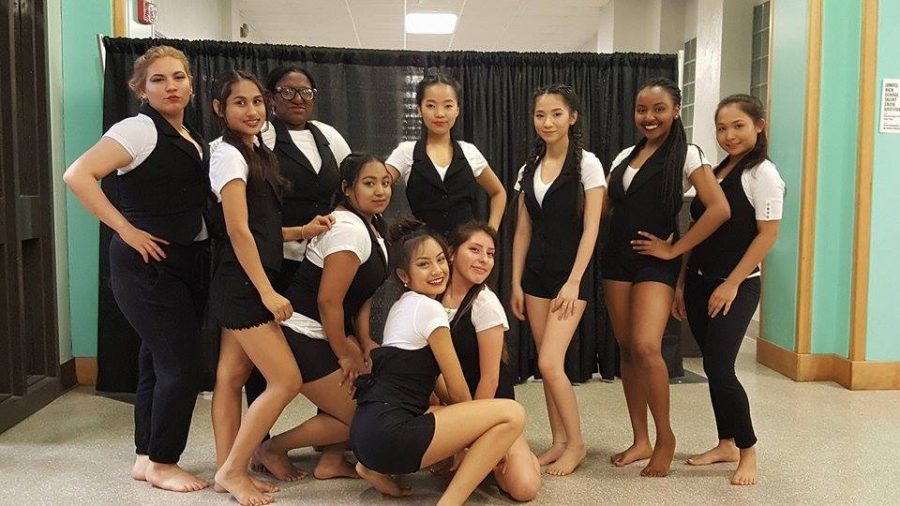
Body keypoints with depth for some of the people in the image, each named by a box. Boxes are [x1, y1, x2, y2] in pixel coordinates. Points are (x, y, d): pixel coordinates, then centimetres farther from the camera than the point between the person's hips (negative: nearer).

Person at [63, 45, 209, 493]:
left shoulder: (192, 139, 14)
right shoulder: (140, 129, -11)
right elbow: (78, 175, -21)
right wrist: (127, 230, -20)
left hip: (188, 262, 8)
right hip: (149, 264, -8)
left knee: (159, 362, 14)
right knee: (180, 366, -6)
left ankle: (147, 459, 25)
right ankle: (162, 463, 12)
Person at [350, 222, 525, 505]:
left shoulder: (403, 305, 20)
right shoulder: (429, 308, -7)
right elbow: (458, 391, -2)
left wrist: (469, 430, 18)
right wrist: (472, 428, 16)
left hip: (368, 430, 10)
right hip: (387, 431, -10)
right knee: (511, 414, -13)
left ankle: (377, 468, 13)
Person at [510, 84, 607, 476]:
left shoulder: (587, 164, -6)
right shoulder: (529, 169, 9)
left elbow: (590, 228, -11)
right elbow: (523, 230, 10)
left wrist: (573, 282, -17)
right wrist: (516, 283, 7)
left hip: (569, 274, -5)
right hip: (536, 274, 5)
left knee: (550, 363, -11)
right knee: (547, 365, 7)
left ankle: (576, 444, 8)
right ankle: (559, 442, 20)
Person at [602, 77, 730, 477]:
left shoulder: (687, 155, -4)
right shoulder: (625, 156, 13)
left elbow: (719, 209, -14)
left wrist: (674, 250, -13)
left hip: (655, 262, -6)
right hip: (616, 258, 6)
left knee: (646, 347, -19)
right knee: (626, 348, 6)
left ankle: (665, 437, 2)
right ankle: (641, 439, 17)